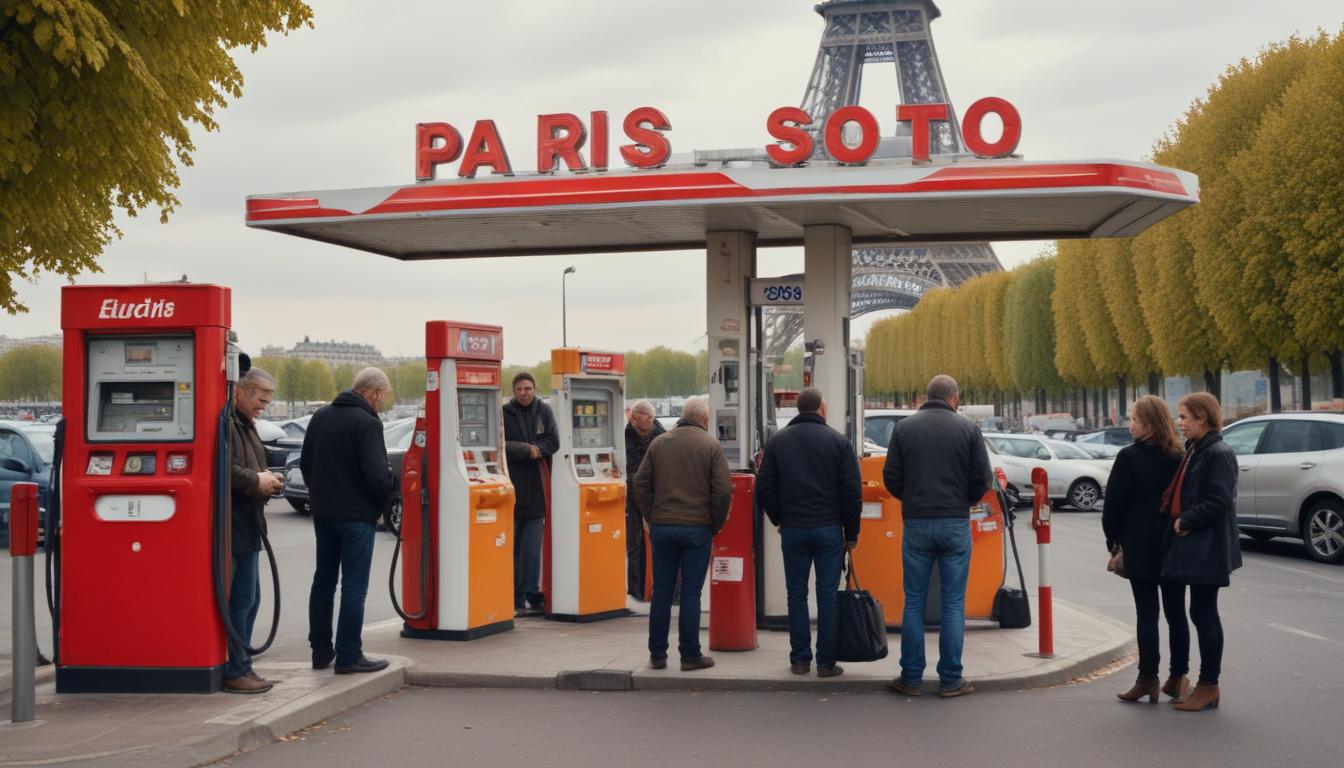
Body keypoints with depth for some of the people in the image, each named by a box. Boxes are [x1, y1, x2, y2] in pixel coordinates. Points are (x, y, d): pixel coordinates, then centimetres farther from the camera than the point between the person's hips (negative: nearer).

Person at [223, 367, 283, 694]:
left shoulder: (245, 425, 21)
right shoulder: (225, 423, -14)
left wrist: (266, 481, 11)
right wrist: (256, 481, -17)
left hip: (247, 526, 11)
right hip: (234, 528, -11)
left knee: (249, 598, 14)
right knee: (240, 599, -8)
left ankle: (240, 667, 21)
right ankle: (235, 671, -1)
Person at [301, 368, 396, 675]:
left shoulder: (321, 416, 8)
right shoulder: (367, 423, -17)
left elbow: (305, 463, 14)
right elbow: (377, 476, -22)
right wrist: (387, 496, -2)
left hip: (322, 512, 8)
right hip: (356, 514, -8)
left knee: (323, 581, 16)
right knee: (354, 586, -2)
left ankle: (321, 650, 22)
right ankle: (348, 656, 0)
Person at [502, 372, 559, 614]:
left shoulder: (544, 412, 9)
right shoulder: (504, 413, -1)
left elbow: (553, 443, 2)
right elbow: (500, 446, -9)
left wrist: (535, 450, -14)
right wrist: (528, 449, -10)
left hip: (536, 489, 2)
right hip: (511, 487, -2)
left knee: (532, 548, 4)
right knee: (511, 546, -1)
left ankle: (531, 594, 10)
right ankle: (513, 599, 4)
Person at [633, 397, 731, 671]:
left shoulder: (658, 443, 6)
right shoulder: (711, 446, -3)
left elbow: (641, 484, 4)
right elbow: (723, 490, -8)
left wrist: (652, 518, 11)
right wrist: (715, 525, 4)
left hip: (661, 526, 3)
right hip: (697, 527, -3)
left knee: (661, 592, 8)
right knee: (691, 593, 1)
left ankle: (657, 654, 12)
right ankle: (690, 655, 5)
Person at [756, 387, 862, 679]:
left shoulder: (778, 441, 5)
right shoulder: (838, 441, -2)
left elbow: (764, 488, 4)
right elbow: (852, 492, -3)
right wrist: (851, 533, 4)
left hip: (792, 530, 2)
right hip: (829, 529, -2)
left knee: (797, 594, 8)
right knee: (827, 595, 2)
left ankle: (800, 659, 10)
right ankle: (826, 662, 3)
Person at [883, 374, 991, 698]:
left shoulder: (904, 427, 2)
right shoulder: (968, 429, -1)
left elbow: (891, 477, 0)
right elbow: (983, 478, -2)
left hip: (916, 523, 1)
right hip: (956, 523, -1)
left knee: (914, 602, 7)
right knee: (953, 604, 4)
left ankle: (911, 677, 9)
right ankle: (951, 680, 6)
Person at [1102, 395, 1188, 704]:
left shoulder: (1129, 457, -10)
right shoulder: (1179, 458, 5)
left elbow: (1114, 504, -9)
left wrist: (1113, 541, 1)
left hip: (1141, 546, -5)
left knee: (1146, 613, -2)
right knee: (1176, 612, 10)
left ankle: (1148, 679, 0)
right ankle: (1178, 678, 14)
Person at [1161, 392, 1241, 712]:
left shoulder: (1219, 454, -15)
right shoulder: (1193, 451, 13)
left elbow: (1219, 502, -21)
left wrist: (1185, 521, -14)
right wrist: (1179, 521, 6)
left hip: (1207, 547, -9)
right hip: (1191, 544, 9)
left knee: (1203, 613, -4)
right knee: (1202, 613, 13)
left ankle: (1209, 686, 4)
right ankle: (1206, 684, 20)